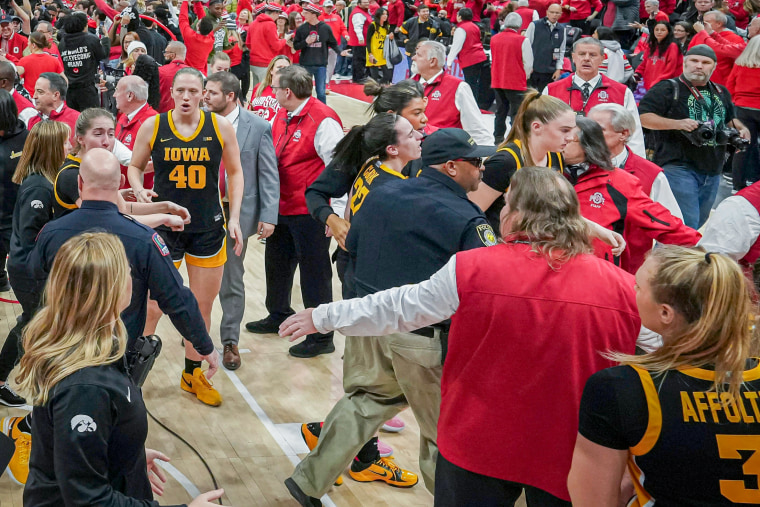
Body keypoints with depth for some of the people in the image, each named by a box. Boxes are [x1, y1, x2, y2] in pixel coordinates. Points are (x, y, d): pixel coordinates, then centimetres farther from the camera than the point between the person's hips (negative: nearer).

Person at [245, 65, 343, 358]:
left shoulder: (322, 121, -19)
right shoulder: (282, 117, 8)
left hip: (310, 213, -9)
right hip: (282, 208, 9)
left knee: (314, 273, 2)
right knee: (277, 264, 23)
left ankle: (321, 337, 14)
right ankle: (278, 317, 45)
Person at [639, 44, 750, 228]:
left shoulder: (721, 93, 17)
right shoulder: (668, 89, -5)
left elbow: (729, 119, 32)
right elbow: (643, 116, -14)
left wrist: (741, 128, 9)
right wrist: (677, 124, -23)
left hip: (712, 171, 8)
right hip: (678, 168, -8)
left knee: (698, 224, 16)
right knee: (686, 226, -15)